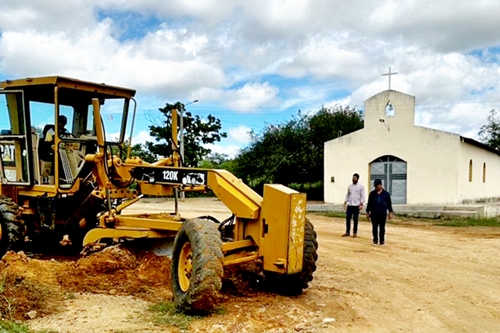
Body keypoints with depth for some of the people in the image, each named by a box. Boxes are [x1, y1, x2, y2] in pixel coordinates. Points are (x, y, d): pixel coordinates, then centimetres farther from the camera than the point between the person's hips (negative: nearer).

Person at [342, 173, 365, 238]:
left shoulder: (361, 187, -2)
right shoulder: (349, 186, 10)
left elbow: (362, 196, -5)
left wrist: (361, 204, -13)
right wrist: (345, 203, 7)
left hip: (356, 205, -4)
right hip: (349, 205, 4)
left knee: (355, 219, 1)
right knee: (347, 218, 2)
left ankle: (355, 232, 11)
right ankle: (347, 232, 10)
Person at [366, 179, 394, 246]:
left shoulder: (386, 194, 5)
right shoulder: (372, 193, 7)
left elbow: (389, 204, 7)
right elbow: (369, 203, 9)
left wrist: (390, 212, 3)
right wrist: (367, 212, 7)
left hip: (383, 214, -1)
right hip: (374, 214, 1)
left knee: (382, 228, 4)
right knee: (374, 228, 4)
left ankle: (382, 241, 11)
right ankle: (375, 241, 12)